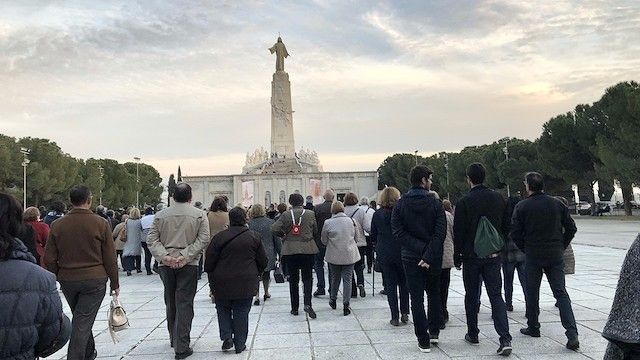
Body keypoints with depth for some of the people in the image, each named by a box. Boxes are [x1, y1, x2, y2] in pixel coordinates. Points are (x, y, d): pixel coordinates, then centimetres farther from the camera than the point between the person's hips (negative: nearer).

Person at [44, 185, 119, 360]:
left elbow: (49, 259, 2)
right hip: (94, 280, -4)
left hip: (67, 279, 4)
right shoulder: (101, 224, -10)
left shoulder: (57, 225, -1)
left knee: (80, 318, 21)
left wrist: (54, 280, 15)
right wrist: (115, 283, 2)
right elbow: (110, 258, -7)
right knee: (83, 322, 0)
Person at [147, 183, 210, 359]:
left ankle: (173, 339, 32)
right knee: (184, 304, -1)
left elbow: (151, 239, -2)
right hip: (189, 265, -3)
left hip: (166, 265, 3)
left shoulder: (160, 215, 5)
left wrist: (164, 256, -11)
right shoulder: (199, 215, -3)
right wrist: (185, 256, -15)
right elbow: (203, 239, -12)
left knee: (170, 303, 17)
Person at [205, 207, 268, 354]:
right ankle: (240, 344, 13)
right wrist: (256, 273, 21)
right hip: (246, 283, 1)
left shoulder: (219, 237, -7)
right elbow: (263, 261, 4)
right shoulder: (254, 236, -2)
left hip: (223, 283, 0)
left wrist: (212, 274, 15)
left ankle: (227, 338, 5)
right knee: (241, 312, 9)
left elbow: (209, 261, -4)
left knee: (223, 309, 17)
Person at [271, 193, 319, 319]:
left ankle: (294, 308, 16)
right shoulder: (310, 214, -2)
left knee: (293, 280, 11)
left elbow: (274, 228, -11)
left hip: (290, 251, 0)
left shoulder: (286, 215, -5)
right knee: (307, 278, 9)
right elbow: (315, 231, 6)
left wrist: (283, 235, 8)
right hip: (308, 250, 0)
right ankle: (307, 304, -9)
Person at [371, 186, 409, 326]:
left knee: (390, 285, 7)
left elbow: (373, 236, 3)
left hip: (385, 255, 1)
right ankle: (404, 313, 18)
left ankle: (395, 317, 7)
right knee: (404, 283, 15)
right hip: (402, 253, 0)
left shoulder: (377, 214, -4)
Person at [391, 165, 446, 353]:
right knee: (434, 294, 22)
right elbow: (440, 232, -15)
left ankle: (424, 341, 8)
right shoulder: (435, 202, -7)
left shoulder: (400, 204, -4)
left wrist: (419, 248, -13)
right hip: (434, 258, 1)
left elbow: (398, 231, -12)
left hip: (410, 257, 0)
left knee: (417, 298, 6)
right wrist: (429, 255, -17)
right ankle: (434, 332, 27)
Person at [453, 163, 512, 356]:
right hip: (494, 255, 3)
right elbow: (506, 226, 10)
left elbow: (459, 232, -10)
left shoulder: (465, 202, -12)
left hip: (471, 256, -3)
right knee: (496, 295, 5)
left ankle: (473, 334, 22)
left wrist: (457, 256, 0)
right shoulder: (498, 198, 3)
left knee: (471, 296, 11)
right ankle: (505, 339, -6)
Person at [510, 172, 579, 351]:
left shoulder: (522, 206, -7)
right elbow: (571, 228, 4)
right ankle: (572, 334, -5)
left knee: (532, 293, 12)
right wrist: (561, 246, 13)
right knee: (561, 293, 4)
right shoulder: (557, 204, 2)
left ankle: (533, 327, 24)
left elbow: (515, 234, -8)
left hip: (533, 256, -2)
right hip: (556, 256, 3)